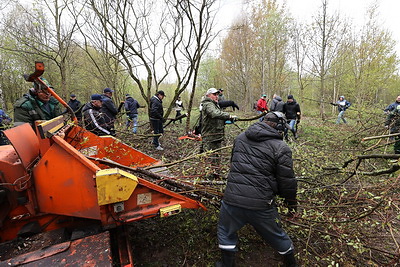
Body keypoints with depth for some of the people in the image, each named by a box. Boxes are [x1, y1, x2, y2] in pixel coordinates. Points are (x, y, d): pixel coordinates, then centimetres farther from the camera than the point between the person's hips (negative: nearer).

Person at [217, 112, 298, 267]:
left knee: (225, 233, 27)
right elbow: (287, 182, -5)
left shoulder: (240, 138, 7)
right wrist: (291, 202, 13)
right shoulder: (281, 148, -8)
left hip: (232, 198, 2)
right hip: (261, 204, -1)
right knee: (277, 236, 25)